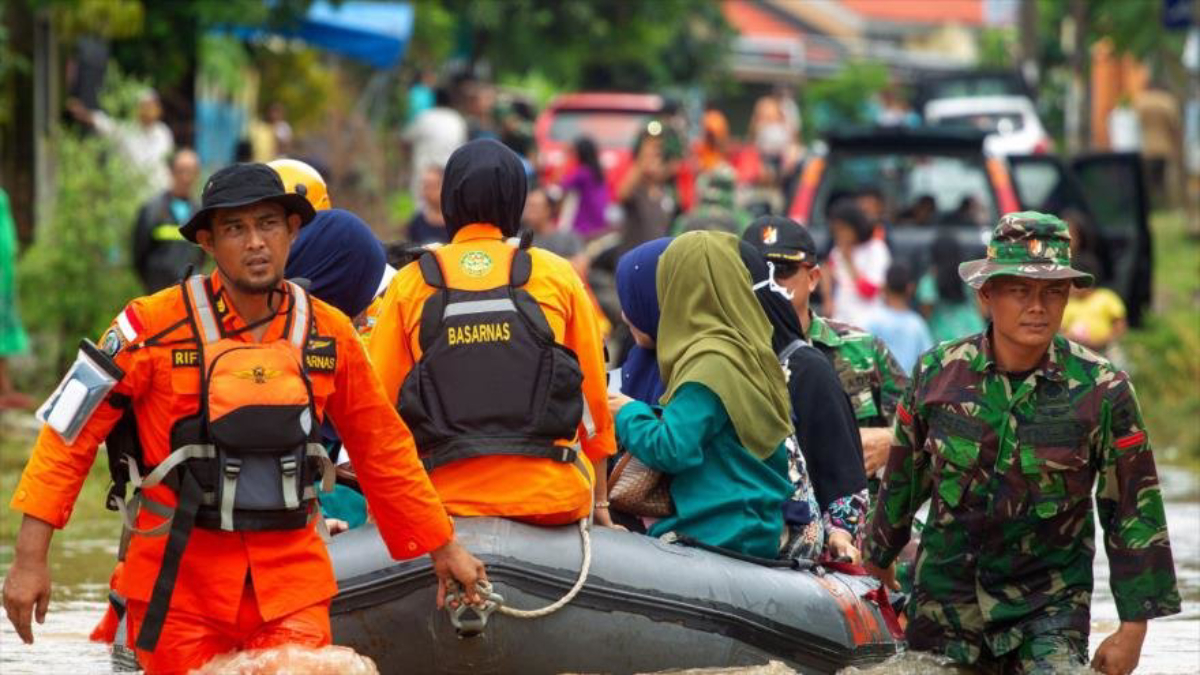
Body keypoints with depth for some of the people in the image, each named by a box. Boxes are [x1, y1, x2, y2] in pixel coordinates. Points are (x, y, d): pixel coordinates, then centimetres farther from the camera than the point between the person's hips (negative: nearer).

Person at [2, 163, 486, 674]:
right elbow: (70, 433, -4)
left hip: (292, 576, 2)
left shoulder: (330, 335, 4)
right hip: (179, 575, -2)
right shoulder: (156, 325, -7)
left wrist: (443, 547, 22)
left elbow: (383, 448, 17)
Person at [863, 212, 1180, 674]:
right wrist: (878, 561, 23)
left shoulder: (1100, 390, -8)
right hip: (946, 597, 2)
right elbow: (904, 477, 12)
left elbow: (1133, 510, -2)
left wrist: (1133, 627, -3)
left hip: (1051, 605, -2)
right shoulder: (938, 373, -3)